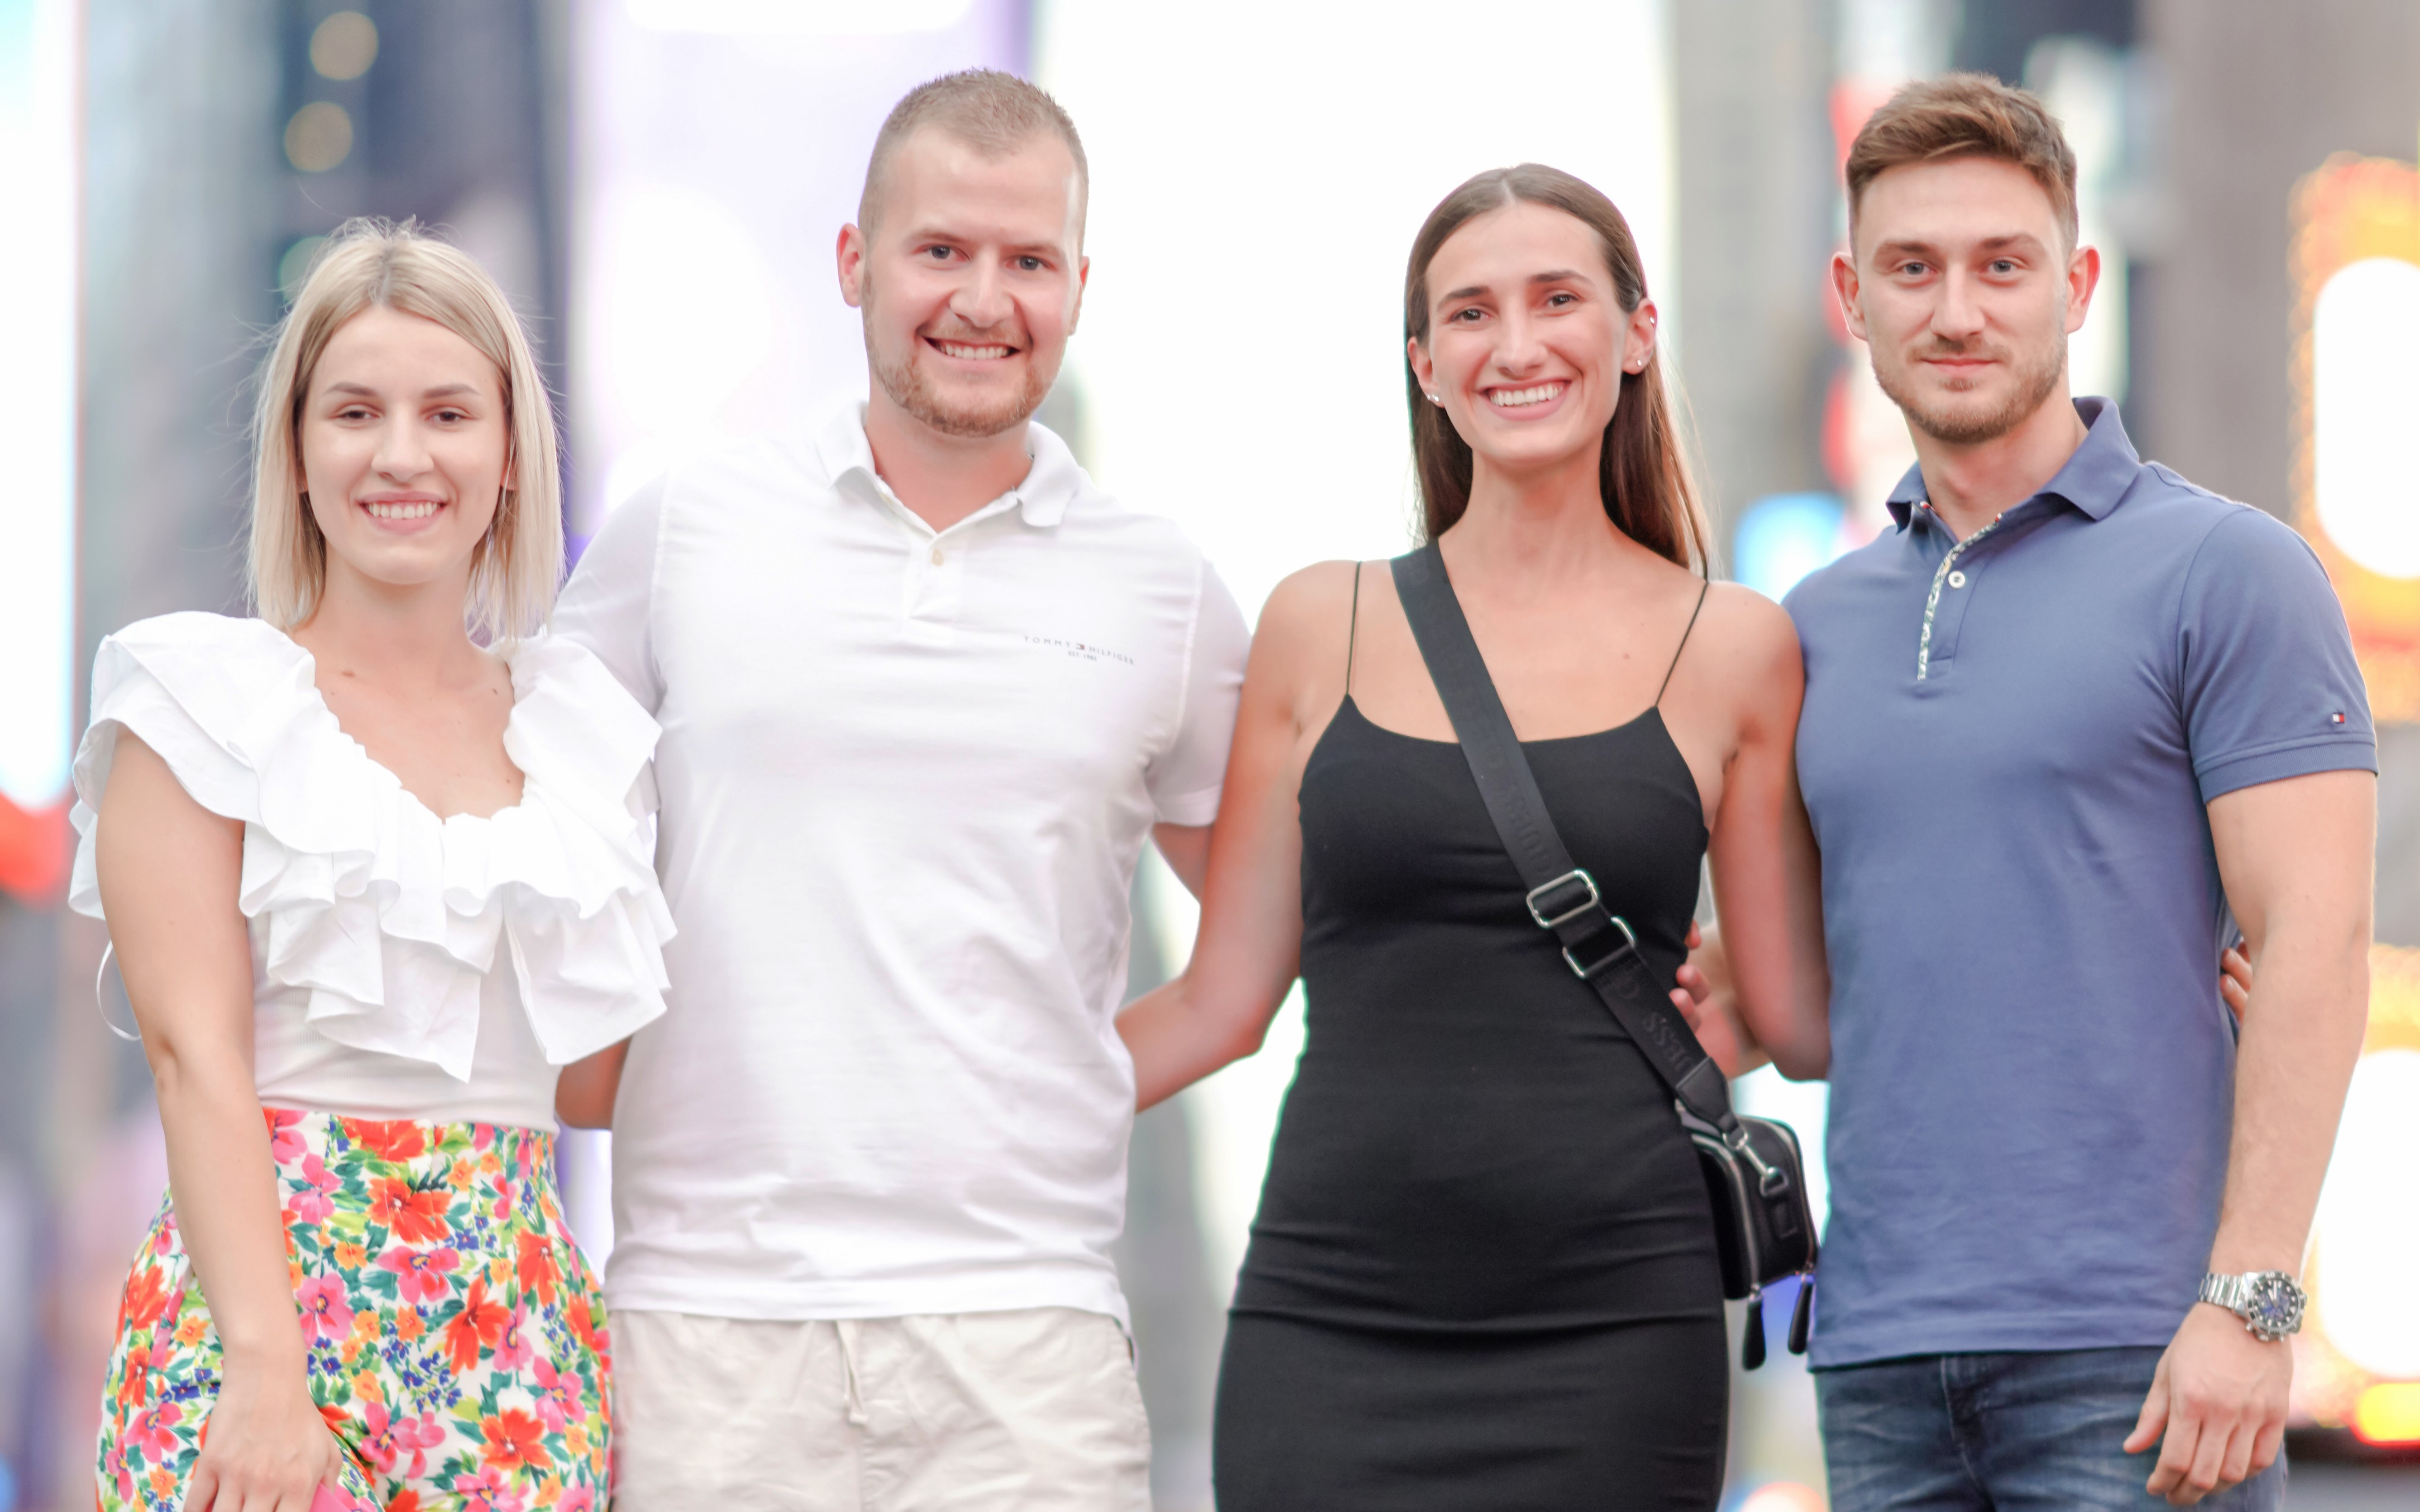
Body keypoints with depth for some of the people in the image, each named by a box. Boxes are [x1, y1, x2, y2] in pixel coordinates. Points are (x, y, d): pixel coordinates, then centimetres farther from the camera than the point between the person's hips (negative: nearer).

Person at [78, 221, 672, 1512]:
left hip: (521, 1314, 4)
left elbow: (586, 1083, 15)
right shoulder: (210, 700, 1)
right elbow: (196, 1054, -7)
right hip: (275, 1272, -4)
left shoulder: (575, 721, 14)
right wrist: (267, 1368, -17)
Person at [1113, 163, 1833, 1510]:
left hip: (1610, 1339, -1)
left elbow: (1803, 1018, 9)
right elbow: (1222, 1003, 12)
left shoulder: (1732, 650, 5)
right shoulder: (1323, 628, 8)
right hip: (1332, 1331, 1)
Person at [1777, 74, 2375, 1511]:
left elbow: (2314, 946, -8)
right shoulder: (1822, 623, 16)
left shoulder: (2226, 571, -1)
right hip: (1881, 1343, 5)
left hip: (2131, 1344, -5)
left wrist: (2249, 1300, -16)